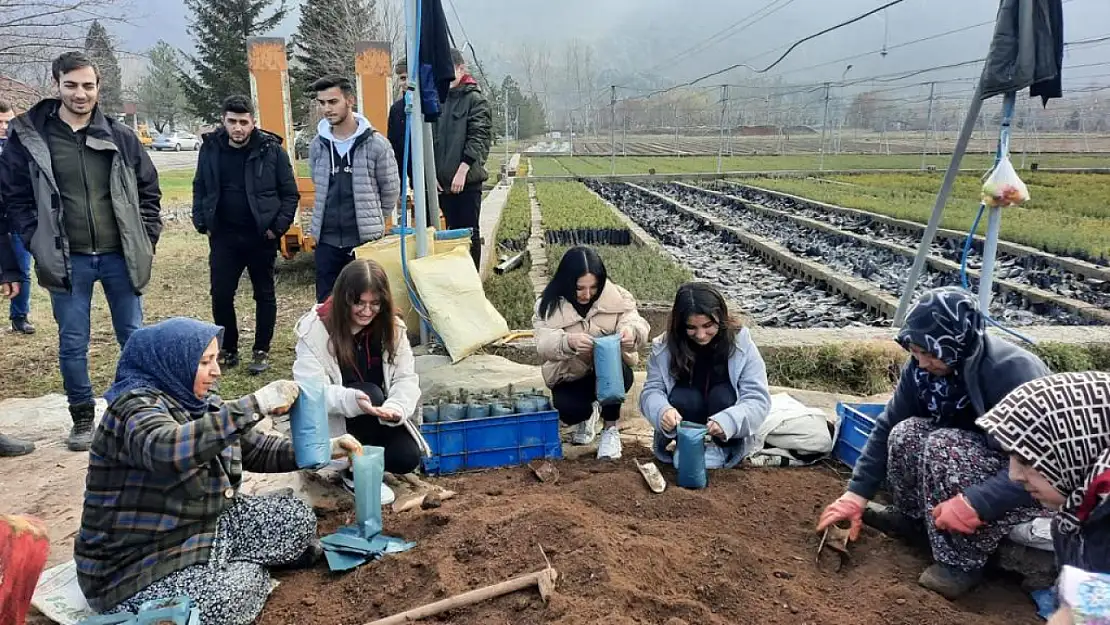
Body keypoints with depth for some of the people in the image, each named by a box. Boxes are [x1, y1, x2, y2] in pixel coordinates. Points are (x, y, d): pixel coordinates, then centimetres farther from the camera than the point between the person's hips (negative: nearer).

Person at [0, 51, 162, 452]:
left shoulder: (120, 136, 1)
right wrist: (39, 245, -6)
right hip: (67, 261, -1)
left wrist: (146, 241, 0)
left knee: (134, 338, 10)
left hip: (120, 256, 1)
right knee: (72, 344, 9)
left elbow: (148, 190, 7)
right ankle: (82, 417, 25)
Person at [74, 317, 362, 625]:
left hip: (203, 529, 8)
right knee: (237, 591, -30)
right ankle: (246, 568, 2)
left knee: (296, 515, -1)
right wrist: (257, 404, -46)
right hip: (139, 565, -7)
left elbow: (257, 448, 9)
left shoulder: (199, 403, 3)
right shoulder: (136, 406, -21)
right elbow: (168, 450, -45)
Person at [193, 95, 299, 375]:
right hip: (223, 237, 3)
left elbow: (290, 193, -2)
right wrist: (202, 223, 2)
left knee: (264, 295, 9)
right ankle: (228, 350, 21)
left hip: (261, 237, -2)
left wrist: (278, 227, -10)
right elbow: (200, 189, 13)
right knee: (221, 295, 4)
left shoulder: (271, 149, -7)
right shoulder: (210, 148, 2)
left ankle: (261, 351, 22)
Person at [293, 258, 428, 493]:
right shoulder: (315, 330, -19)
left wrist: (396, 407, -34)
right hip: (329, 418, -3)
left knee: (407, 458, -19)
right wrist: (352, 400, -44)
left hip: (378, 416, 4)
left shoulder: (392, 327, -9)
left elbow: (406, 378, -11)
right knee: (371, 393, -32)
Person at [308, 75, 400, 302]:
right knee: (325, 304, 9)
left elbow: (391, 190, 0)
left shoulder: (376, 143, -8)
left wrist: (373, 222, 8)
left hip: (366, 240, -3)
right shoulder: (317, 145, 4)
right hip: (327, 241, 4)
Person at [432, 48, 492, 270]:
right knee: (452, 231, 11)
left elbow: (478, 138, -10)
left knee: (469, 232, 1)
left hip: (467, 179, -5)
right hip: (442, 180, 5)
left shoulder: (475, 99, -2)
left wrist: (462, 170, -17)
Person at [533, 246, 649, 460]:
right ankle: (589, 413, 12)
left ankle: (610, 430, -10)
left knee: (621, 374, -35)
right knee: (569, 410, -29)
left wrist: (631, 330, -47)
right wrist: (568, 342, -51)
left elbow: (637, 323, -20)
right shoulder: (549, 305, -15)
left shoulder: (615, 295, -12)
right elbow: (544, 344, -28)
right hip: (570, 376, 0)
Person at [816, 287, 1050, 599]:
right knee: (907, 433, -18)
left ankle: (963, 562, -18)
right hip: (979, 452, 6)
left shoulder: (1013, 371, -32)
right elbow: (887, 427, -7)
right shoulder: (923, 365, -13)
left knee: (942, 446, -30)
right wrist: (857, 493, -12)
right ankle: (913, 519, 4)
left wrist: (977, 503, -44)